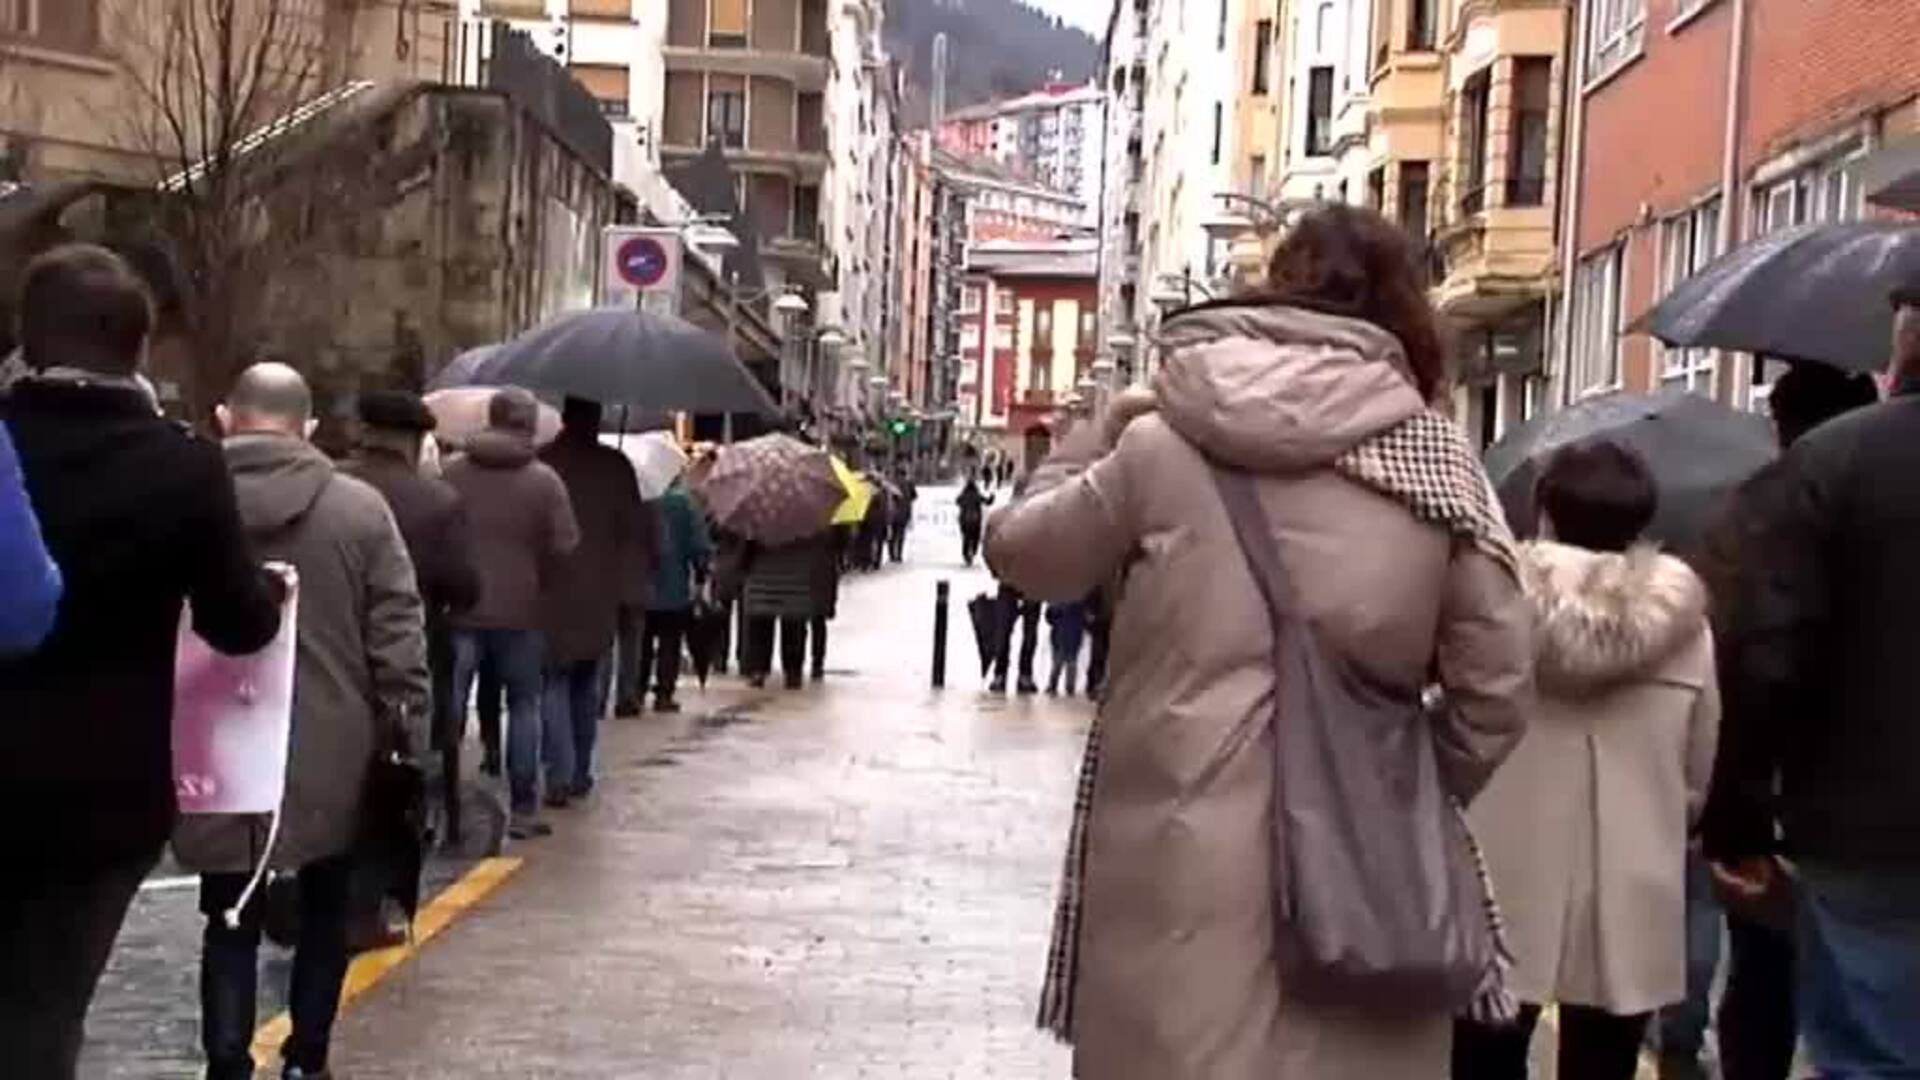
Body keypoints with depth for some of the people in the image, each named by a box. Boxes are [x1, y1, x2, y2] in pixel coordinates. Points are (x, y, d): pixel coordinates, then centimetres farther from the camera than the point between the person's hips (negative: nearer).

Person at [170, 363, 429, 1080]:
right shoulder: (360, 507, -4)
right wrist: (406, 731, 1)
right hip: (332, 754, 0)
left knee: (231, 923, 8)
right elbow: (399, 636, -6)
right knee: (325, 913, 17)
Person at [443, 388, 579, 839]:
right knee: (523, 707, 9)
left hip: (461, 609, 2)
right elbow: (564, 546, -10)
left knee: (450, 708, 7)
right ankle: (522, 809, 9)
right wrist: (541, 581, 7)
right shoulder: (543, 479, -6)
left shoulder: (452, 472, 0)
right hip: (520, 611, -1)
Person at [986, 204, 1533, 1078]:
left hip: (1182, 852, -1)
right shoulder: (1434, 456, 0)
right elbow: (1496, 681, 1)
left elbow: (1019, 550, 13)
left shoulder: (1162, 443, -2)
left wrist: (1102, 432, 25)